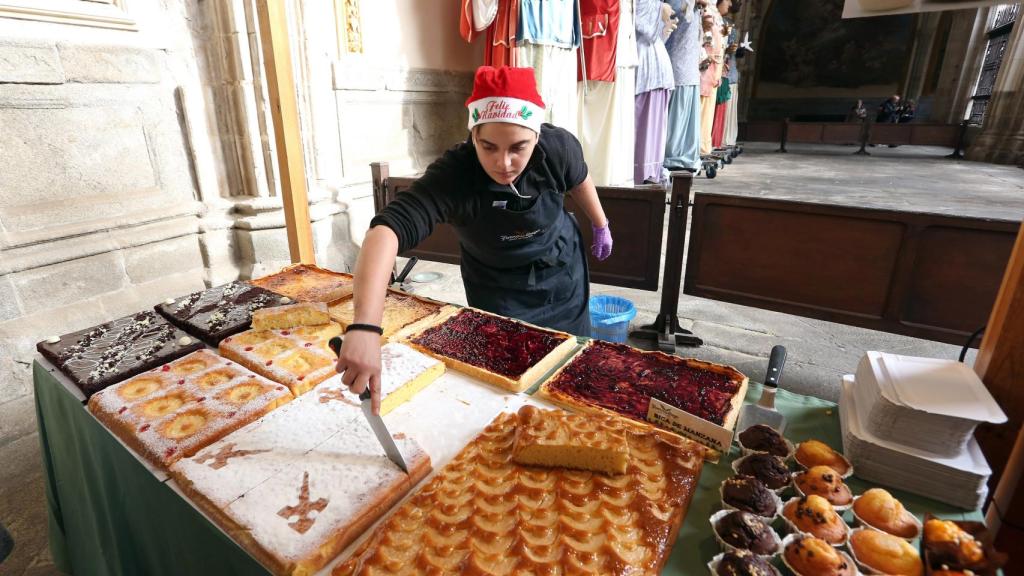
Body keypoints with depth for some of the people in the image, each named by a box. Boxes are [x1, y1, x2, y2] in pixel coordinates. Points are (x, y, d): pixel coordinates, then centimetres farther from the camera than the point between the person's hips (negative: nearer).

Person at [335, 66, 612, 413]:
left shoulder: (558, 148, -27)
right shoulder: (452, 176, -38)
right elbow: (386, 230, -52)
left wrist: (600, 226, 13)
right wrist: (365, 327, -66)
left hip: (562, 271, 3)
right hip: (497, 291, -3)